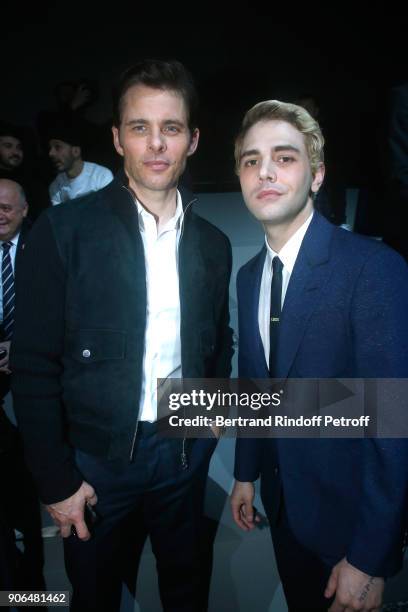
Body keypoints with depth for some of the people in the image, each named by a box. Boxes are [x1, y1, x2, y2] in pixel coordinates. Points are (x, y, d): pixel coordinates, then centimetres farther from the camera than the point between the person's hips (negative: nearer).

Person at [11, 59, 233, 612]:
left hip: (186, 451, 3)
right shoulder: (64, 230, -13)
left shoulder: (213, 244, 0)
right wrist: (56, 479, -9)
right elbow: (34, 366, -11)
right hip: (94, 455, -2)